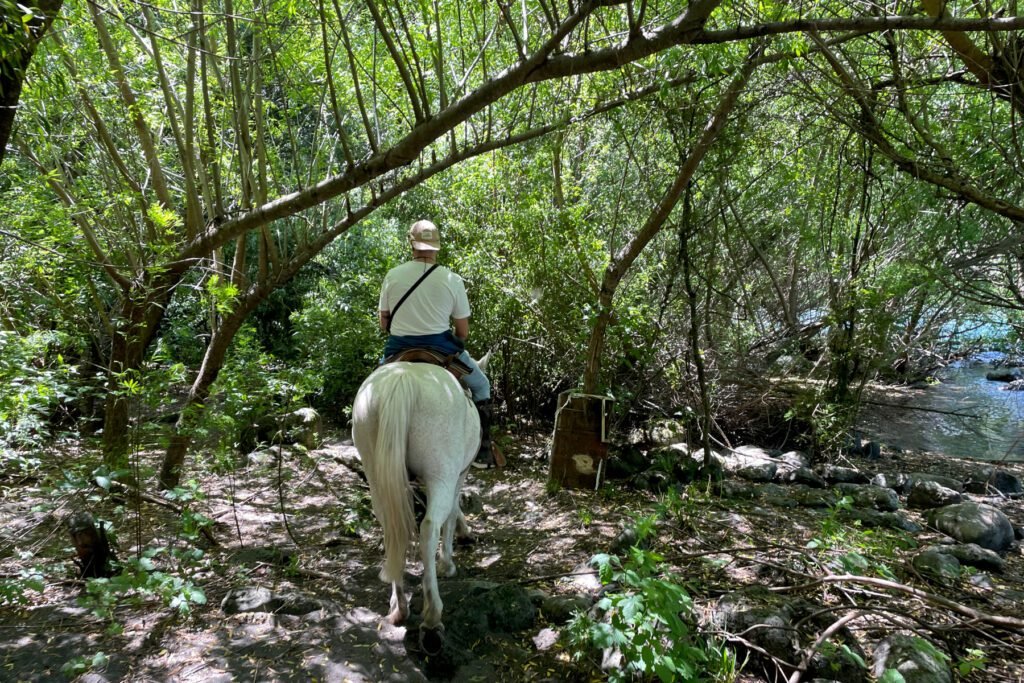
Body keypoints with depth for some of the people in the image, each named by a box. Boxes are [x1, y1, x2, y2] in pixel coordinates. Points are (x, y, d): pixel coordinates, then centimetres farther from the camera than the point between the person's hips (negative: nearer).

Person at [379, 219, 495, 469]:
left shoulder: (392, 275, 0)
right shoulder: (452, 280, -6)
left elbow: (384, 323, 8)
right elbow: (462, 332, -1)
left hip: (398, 349, 2)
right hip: (440, 348, -2)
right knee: (481, 386, 21)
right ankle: (483, 452, 16)